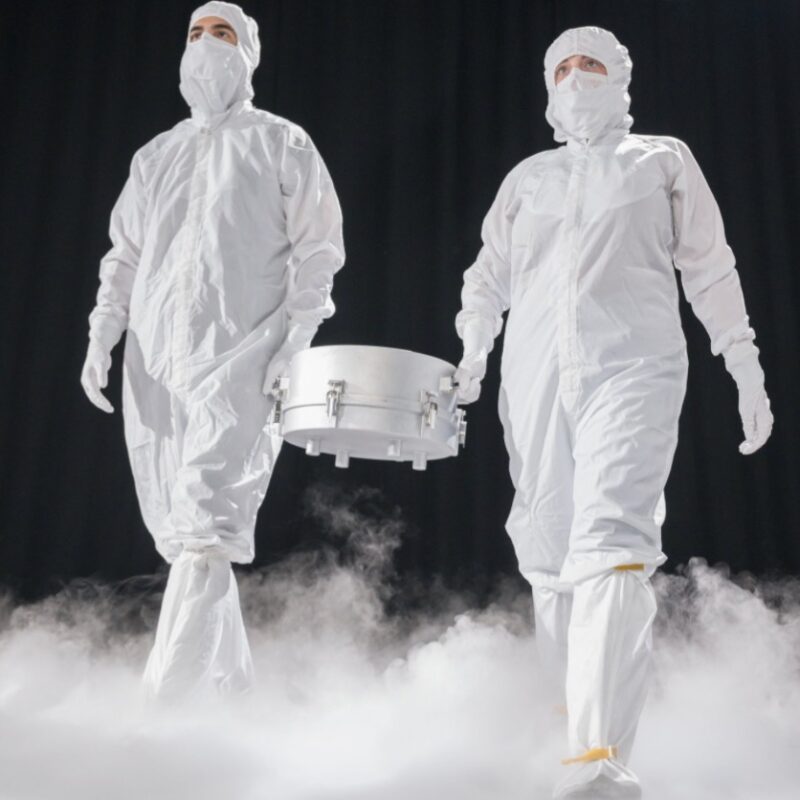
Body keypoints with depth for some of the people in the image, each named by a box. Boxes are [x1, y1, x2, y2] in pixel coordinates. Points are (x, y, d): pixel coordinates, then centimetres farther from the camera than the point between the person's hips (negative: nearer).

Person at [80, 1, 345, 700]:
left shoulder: (280, 143, 10)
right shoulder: (156, 155, 24)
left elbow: (318, 249, 3)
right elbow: (125, 255, 21)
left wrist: (296, 340, -10)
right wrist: (102, 336, 7)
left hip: (239, 355, -5)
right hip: (156, 357, 6)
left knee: (206, 524, -18)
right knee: (178, 529, 5)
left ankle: (168, 695, -20)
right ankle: (229, 681, 17)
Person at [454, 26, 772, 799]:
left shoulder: (662, 160, 17)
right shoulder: (527, 177, 24)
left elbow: (709, 269, 14)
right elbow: (488, 278, 22)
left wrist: (747, 369, 7)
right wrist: (465, 367, 9)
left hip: (631, 367, -4)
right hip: (535, 377, 4)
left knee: (611, 538, -22)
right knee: (547, 554, 3)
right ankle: (578, 709, 20)